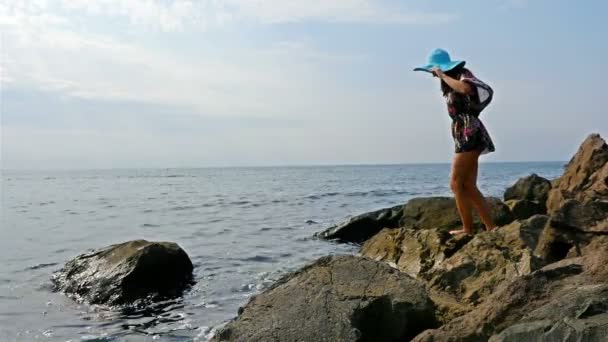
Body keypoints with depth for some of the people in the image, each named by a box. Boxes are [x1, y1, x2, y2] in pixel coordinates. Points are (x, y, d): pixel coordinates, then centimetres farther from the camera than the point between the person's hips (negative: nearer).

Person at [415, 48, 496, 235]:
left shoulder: (463, 74, -5)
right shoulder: (451, 85, 19)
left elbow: (465, 89, -29)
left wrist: (442, 76, -19)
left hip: (469, 134, -9)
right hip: (463, 136, 9)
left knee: (456, 183, -10)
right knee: (469, 187, 5)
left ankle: (468, 229, -5)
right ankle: (491, 228, 6)